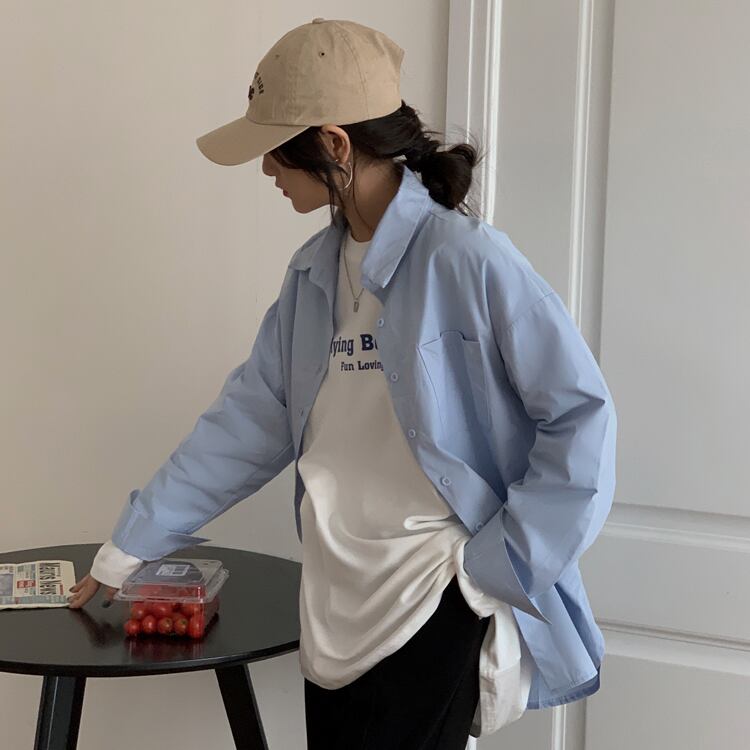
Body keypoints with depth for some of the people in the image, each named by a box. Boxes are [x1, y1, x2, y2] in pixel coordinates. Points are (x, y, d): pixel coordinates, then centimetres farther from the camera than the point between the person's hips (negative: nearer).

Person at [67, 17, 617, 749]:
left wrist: (500, 566, -13)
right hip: (337, 607, 6)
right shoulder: (314, 272, 6)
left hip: (435, 607, -6)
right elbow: (246, 420, 10)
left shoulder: (466, 258, -16)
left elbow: (582, 416, -14)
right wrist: (129, 545, 12)